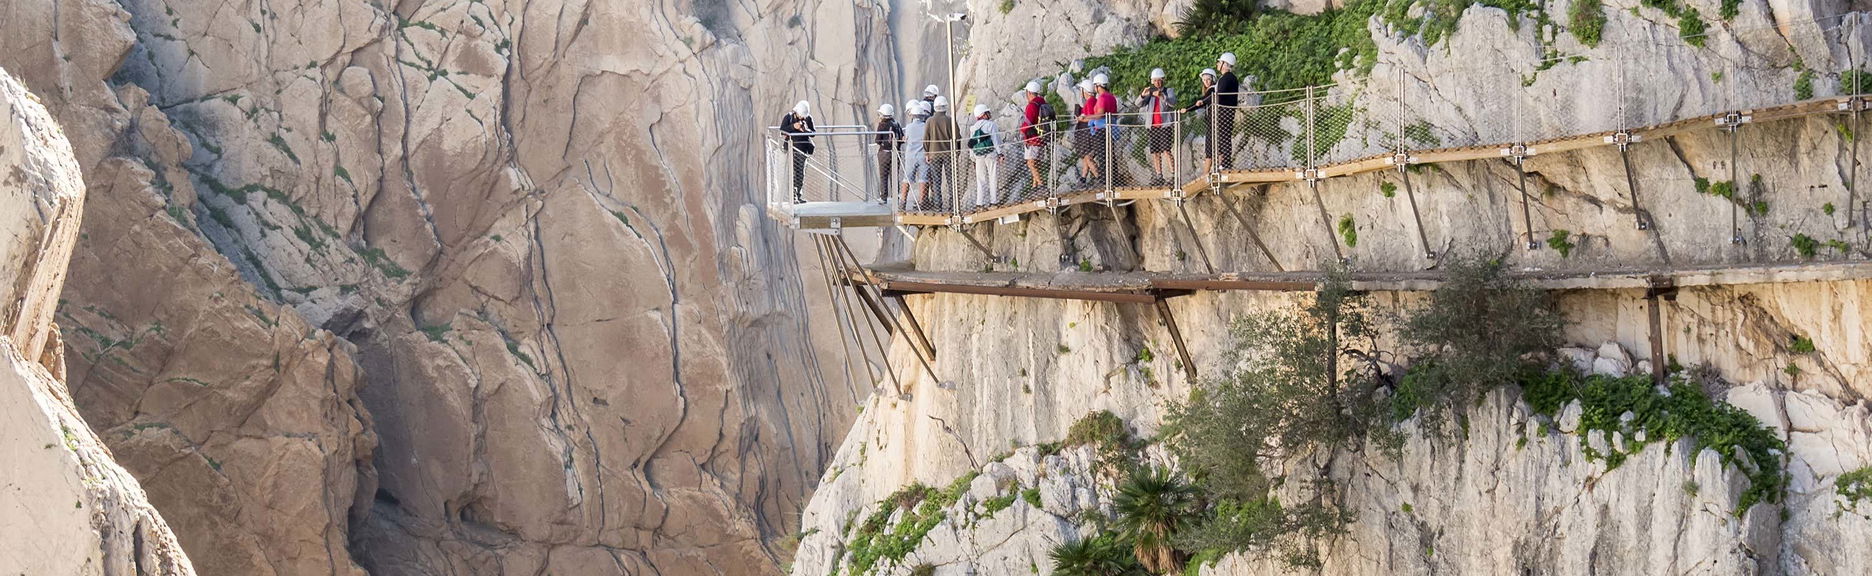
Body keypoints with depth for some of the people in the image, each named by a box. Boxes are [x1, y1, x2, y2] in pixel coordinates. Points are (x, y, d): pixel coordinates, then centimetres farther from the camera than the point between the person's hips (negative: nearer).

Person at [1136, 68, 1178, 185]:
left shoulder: (1168, 91, 6)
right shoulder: (1149, 93, 15)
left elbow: (1173, 103, -14)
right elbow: (1138, 104, 1)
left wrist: (1162, 96, -33)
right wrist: (1142, 95, -21)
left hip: (1165, 125, -4)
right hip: (1152, 126, 4)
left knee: (1166, 151, -14)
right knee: (1155, 153, 5)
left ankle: (1173, 175, -15)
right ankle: (1158, 176, 11)